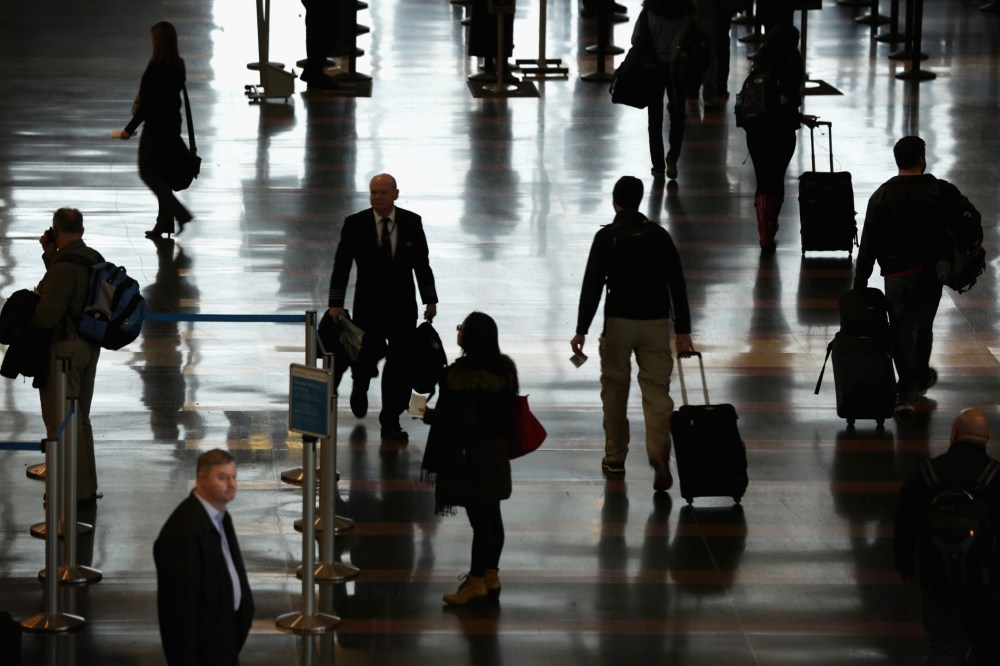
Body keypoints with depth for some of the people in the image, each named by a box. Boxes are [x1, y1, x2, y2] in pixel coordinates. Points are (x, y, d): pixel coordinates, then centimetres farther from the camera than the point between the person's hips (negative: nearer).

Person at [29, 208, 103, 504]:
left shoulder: (65, 266, -24)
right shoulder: (94, 259, 4)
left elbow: (46, 317, -26)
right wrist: (50, 256, 11)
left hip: (64, 349, -9)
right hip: (89, 346, 9)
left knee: (60, 421, 2)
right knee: (79, 419, 20)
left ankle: (75, 490, 7)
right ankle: (87, 486, 28)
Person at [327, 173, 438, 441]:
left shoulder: (412, 222, -1)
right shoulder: (355, 224, -5)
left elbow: (422, 263, 7)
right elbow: (341, 266, -3)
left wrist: (430, 300, 6)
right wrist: (336, 304, -8)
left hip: (403, 306, 1)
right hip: (369, 305, -1)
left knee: (399, 364, -2)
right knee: (368, 354, -4)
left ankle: (391, 422, 6)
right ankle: (360, 384, 33)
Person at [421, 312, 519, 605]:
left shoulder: (462, 375, -23)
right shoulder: (505, 368, 2)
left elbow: (463, 421, -24)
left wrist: (428, 414, -14)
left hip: (469, 455, -8)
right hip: (496, 451, 8)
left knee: (479, 518, -2)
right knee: (491, 515, 16)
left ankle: (477, 582, 7)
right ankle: (490, 576, 26)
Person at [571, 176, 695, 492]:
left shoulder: (607, 237, -5)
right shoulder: (659, 235, 5)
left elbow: (592, 285, -8)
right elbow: (678, 284, 5)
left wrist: (581, 331, -4)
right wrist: (683, 331, 9)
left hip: (619, 322, -2)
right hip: (657, 322, 2)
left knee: (615, 388, 12)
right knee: (656, 389, 0)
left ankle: (615, 459, 19)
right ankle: (659, 451, -22)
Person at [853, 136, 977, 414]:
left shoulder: (881, 197, -2)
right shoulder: (941, 191, -3)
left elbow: (868, 245, -3)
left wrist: (860, 283, 0)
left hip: (896, 275, -1)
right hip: (931, 273, 1)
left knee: (901, 330, 2)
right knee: (924, 326, 21)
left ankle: (906, 392, -7)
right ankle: (921, 378, 39)